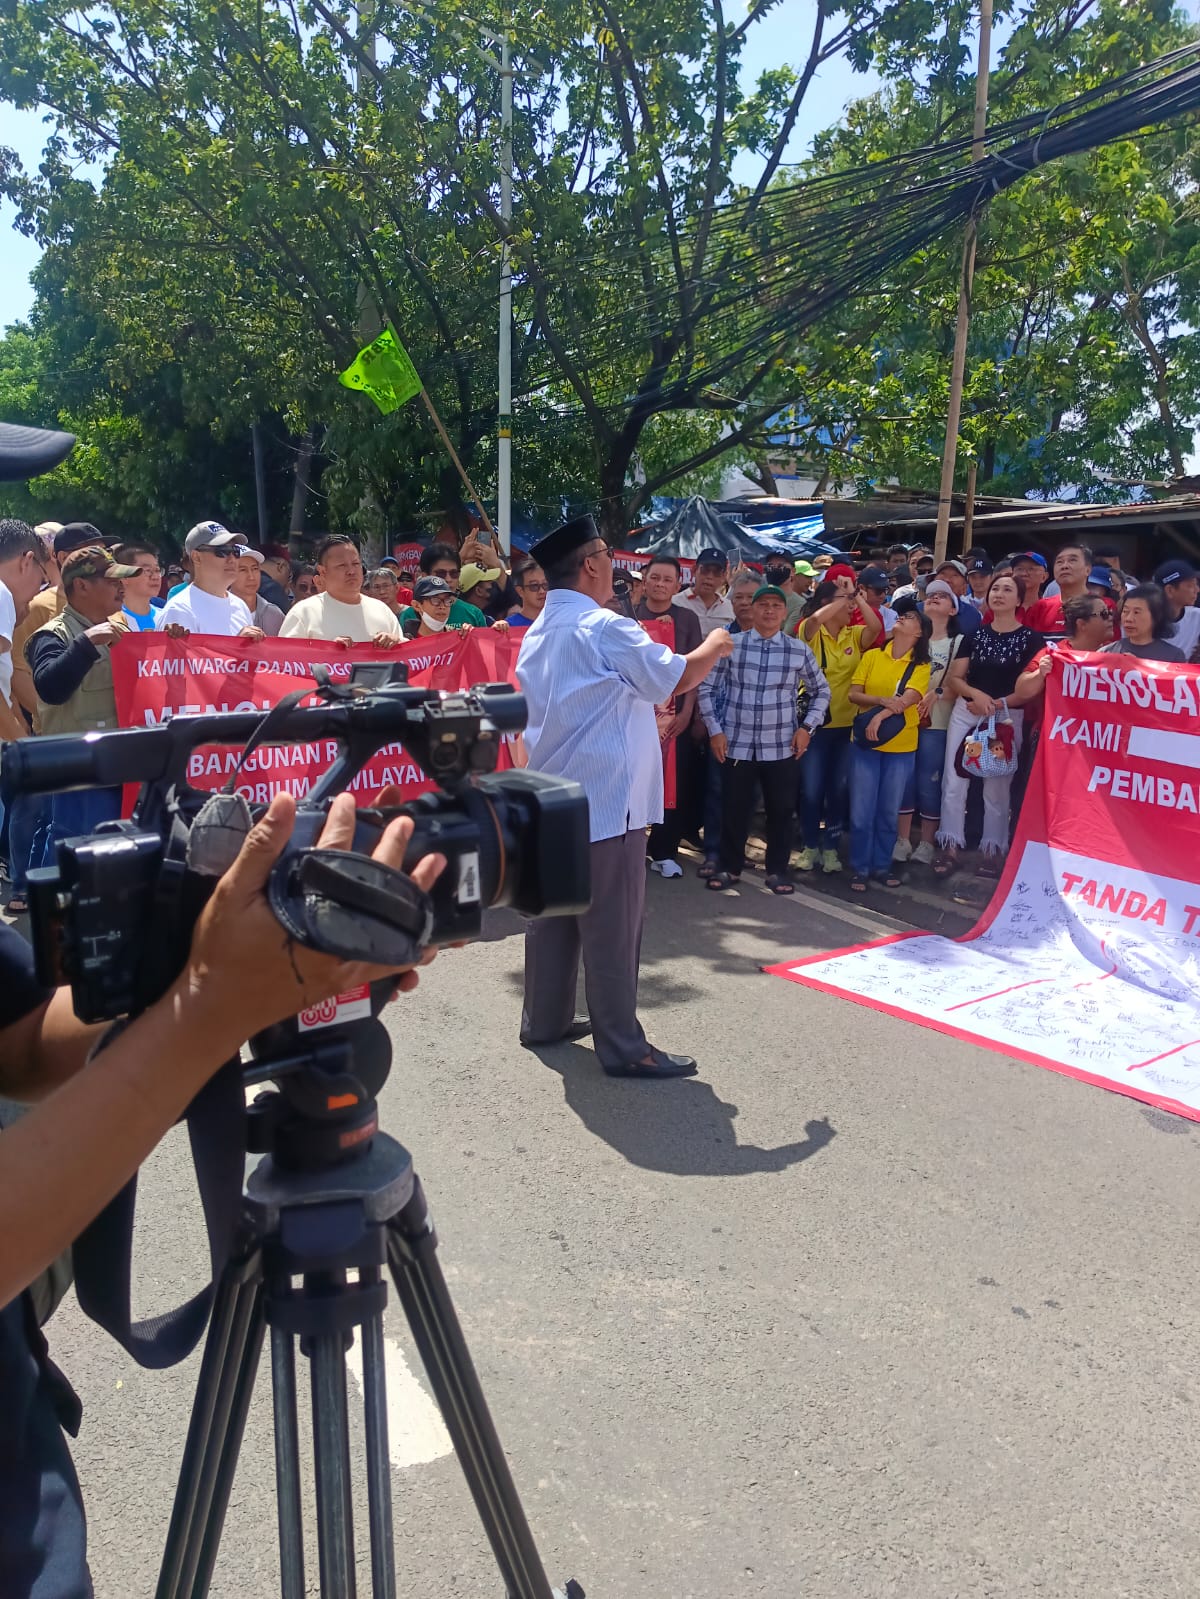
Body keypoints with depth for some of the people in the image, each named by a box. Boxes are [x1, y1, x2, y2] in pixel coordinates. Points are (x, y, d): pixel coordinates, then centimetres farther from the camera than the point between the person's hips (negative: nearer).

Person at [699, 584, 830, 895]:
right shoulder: (730, 645, -2)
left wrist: (807, 727, 2)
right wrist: (714, 730, -2)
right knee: (733, 807, 6)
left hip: (781, 746, 1)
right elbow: (707, 687, 3)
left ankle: (778, 869, 22)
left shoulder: (799, 650, 2)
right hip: (736, 744, -1)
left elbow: (821, 691, 13)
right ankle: (730, 867, 23)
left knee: (781, 809, 6)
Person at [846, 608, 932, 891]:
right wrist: (882, 700, -20)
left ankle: (882, 865, 23)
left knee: (889, 811, 9)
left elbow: (908, 699, -16)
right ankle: (860, 868, 13)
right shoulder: (872, 656, 2)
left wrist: (880, 716, -29)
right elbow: (853, 694, -4)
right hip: (865, 743, 0)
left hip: (901, 747, 0)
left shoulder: (921, 665, -1)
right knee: (862, 811, 1)